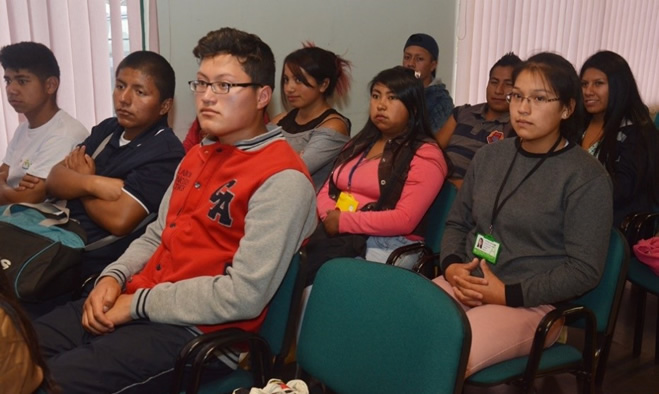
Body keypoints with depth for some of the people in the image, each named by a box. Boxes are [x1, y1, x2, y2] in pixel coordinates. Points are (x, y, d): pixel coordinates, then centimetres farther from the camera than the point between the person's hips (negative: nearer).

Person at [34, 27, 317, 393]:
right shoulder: (198, 155, 14)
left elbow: (245, 296, -22)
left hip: (199, 333, -8)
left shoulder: (282, 178, -16)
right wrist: (115, 277, 0)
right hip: (135, 303, 8)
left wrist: (139, 304, -15)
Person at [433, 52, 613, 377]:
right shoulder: (488, 156, 10)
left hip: (532, 304, -5)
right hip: (467, 285, 5)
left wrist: (508, 294, -15)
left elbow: (585, 270, -9)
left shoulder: (587, 178, -6)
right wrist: (451, 266, -4)